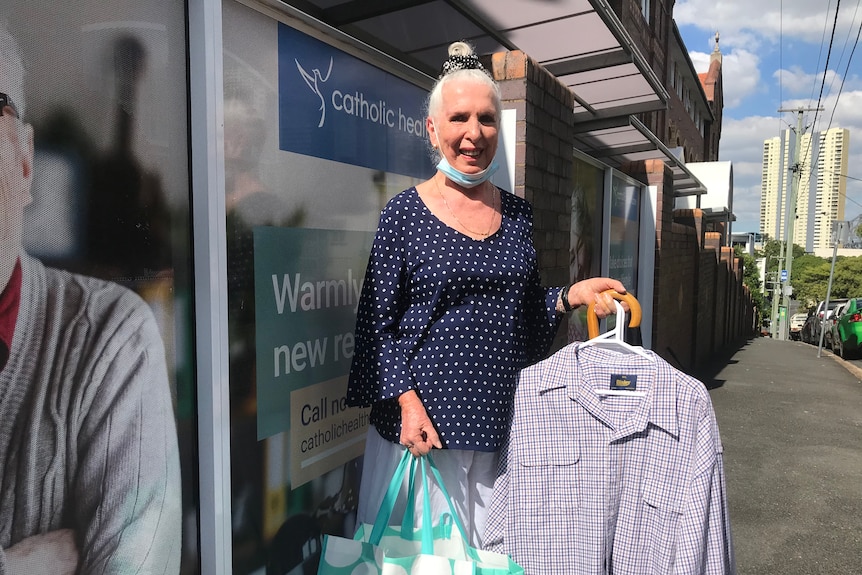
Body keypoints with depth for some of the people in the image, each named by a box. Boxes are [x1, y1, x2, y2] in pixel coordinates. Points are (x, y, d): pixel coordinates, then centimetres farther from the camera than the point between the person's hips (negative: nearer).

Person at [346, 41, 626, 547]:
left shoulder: (518, 214, 7)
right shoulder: (406, 212, -6)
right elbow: (378, 324, -6)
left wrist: (570, 297, -3)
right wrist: (407, 401, -14)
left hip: (500, 424, 4)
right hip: (423, 422, -3)